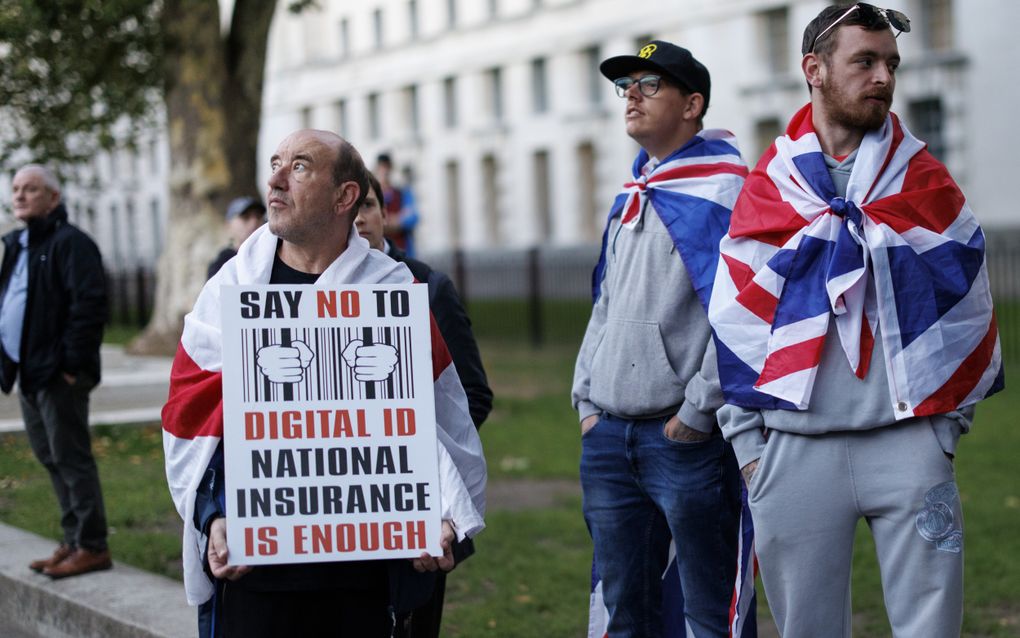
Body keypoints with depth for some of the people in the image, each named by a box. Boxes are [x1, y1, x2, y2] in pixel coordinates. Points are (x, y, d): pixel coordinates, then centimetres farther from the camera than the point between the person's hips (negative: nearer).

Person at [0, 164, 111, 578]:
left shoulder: (69, 243, -11)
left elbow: (89, 306, -19)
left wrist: (72, 363, -20)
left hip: (57, 375, -9)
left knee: (70, 458, -6)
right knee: (51, 458, 13)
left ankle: (92, 547, 0)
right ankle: (74, 542, 21)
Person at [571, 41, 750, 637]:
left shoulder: (720, 194, -10)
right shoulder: (630, 197, 17)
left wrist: (697, 413, -16)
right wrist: (587, 400, 15)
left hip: (685, 439, -8)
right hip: (608, 438, 8)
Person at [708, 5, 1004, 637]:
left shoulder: (925, 182, 7)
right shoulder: (766, 190, 7)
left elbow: (968, 303, 10)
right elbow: (735, 322, 8)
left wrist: (946, 426, 6)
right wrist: (749, 442, 4)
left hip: (908, 440, 0)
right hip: (794, 449, 0)